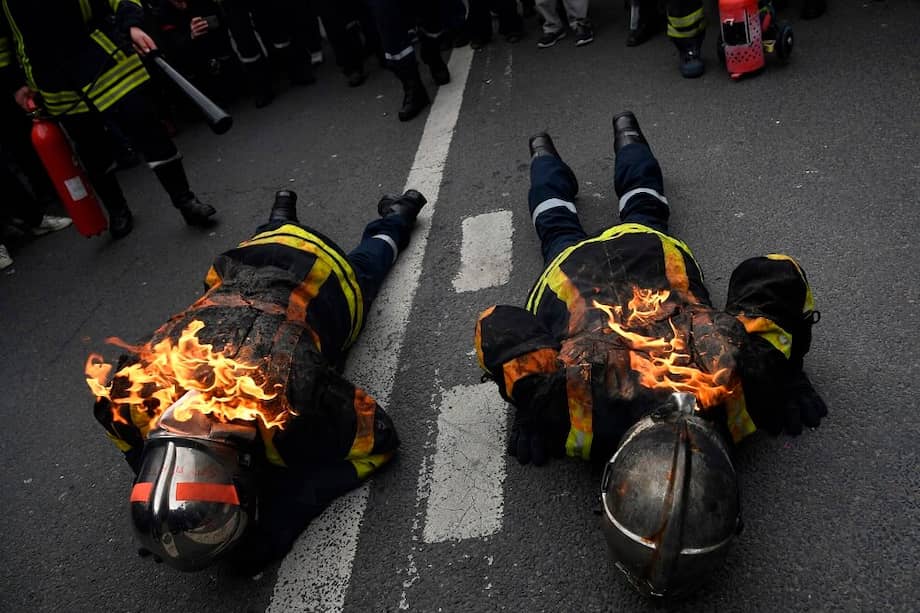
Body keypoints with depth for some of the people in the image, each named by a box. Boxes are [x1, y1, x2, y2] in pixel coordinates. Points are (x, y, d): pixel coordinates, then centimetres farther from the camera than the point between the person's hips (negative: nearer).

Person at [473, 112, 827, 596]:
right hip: (575, 271, -1)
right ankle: (543, 153, 61)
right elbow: (498, 326, -35)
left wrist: (784, 374, -19)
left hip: (659, 253, 2)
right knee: (560, 228, 36)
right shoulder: (576, 413, -49)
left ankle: (628, 137, 62)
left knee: (644, 215, 38)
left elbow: (779, 276, -29)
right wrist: (531, 409, -26)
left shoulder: (737, 385, -45)